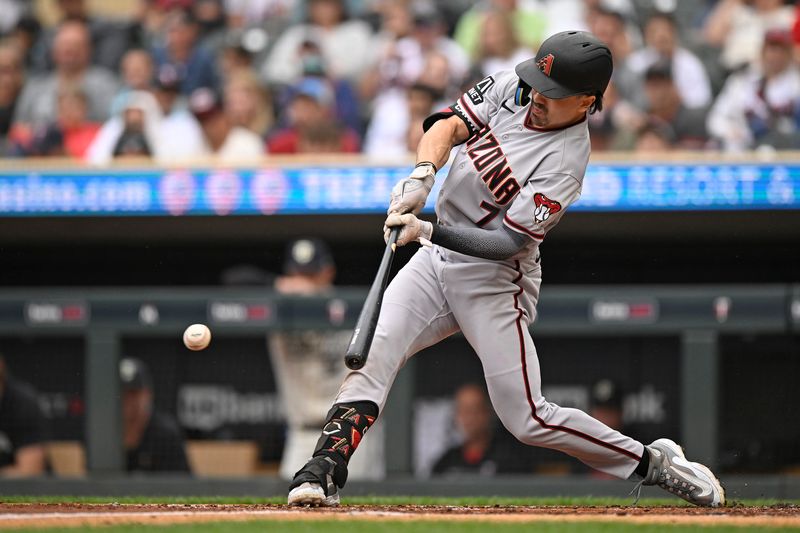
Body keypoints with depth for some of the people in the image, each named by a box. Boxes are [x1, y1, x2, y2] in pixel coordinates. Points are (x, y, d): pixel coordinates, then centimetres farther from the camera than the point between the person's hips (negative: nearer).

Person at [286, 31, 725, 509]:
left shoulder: (565, 164, -22)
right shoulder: (511, 89, -4)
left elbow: (507, 242, -25)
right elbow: (449, 124, -6)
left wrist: (428, 231, -35)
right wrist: (422, 175, -26)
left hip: (495, 281, -6)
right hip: (436, 261, 6)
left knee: (529, 419, -6)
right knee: (374, 352, -14)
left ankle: (653, 464, 8)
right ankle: (325, 470, -18)